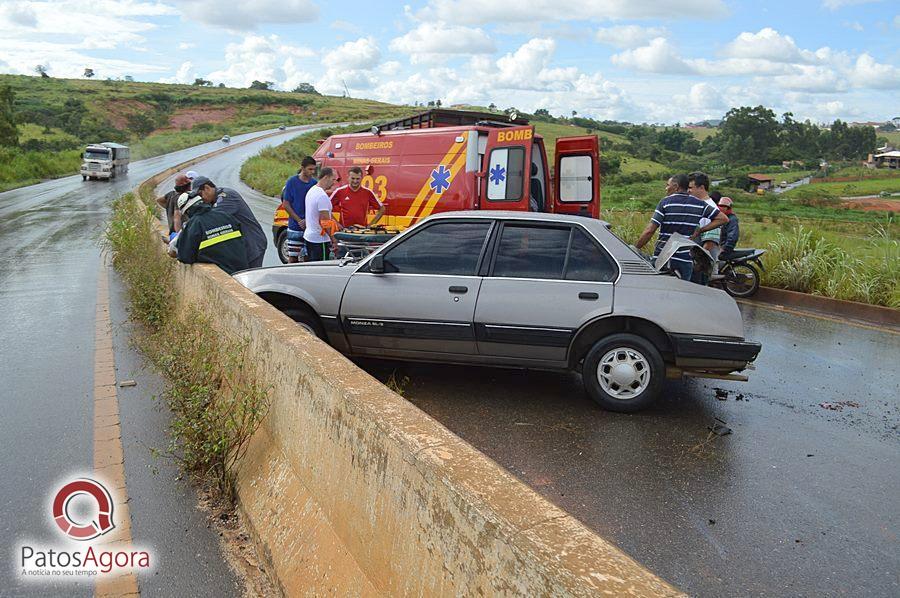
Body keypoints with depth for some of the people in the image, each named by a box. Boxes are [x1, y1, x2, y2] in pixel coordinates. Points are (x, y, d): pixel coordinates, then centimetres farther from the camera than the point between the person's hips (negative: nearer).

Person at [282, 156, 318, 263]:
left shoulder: (314, 183, 5)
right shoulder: (292, 182, -4)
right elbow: (285, 204, -4)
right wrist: (299, 220, -11)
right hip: (295, 226, -3)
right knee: (293, 257, 1)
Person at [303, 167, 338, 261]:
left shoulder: (311, 190, 12)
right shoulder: (322, 196, -19)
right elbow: (325, 221, -21)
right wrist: (333, 239, -15)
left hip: (308, 236, 10)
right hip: (320, 239, -10)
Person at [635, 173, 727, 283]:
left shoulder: (665, 202, -5)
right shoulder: (699, 204, 6)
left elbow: (649, 231, -11)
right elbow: (722, 218, 8)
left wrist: (635, 249, -3)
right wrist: (700, 230, 6)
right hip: (686, 259, 4)